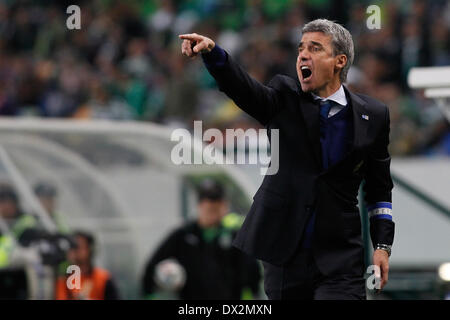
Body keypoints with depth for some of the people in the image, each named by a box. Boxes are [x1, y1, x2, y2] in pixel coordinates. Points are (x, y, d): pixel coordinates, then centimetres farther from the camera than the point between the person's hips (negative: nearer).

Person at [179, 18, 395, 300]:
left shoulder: (373, 116, 4)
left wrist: (382, 245, 4)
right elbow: (244, 89, -17)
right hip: (282, 256, 1)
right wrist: (211, 52, -36)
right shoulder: (285, 99, 3)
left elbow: (379, 187, 11)